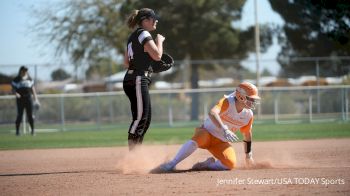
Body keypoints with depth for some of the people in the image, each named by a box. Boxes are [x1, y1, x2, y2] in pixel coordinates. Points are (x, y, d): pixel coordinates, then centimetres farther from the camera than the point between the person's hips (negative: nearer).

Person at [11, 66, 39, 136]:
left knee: (30, 115, -1)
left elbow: (32, 89, 16)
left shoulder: (29, 79, 11)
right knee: (19, 115, -4)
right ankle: (17, 131, 3)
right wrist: (16, 93, -23)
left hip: (28, 98, 3)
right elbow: (13, 89, -1)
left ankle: (32, 130, 8)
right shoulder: (16, 80, 1)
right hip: (20, 99, -3)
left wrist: (35, 99, 13)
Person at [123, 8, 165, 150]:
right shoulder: (144, 34, -8)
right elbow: (157, 55, -17)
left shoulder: (133, 36, 20)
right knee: (140, 118, -14)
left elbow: (126, 63, 22)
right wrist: (159, 41, -1)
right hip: (138, 80, -10)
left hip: (131, 79, 10)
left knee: (145, 120, 12)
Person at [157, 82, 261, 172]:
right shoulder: (227, 102, -23)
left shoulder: (248, 115, -6)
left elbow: (247, 134, 13)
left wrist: (248, 154, 19)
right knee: (199, 138, -40)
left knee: (231, 164, -23)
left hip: (220, 142, 5)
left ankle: (207, 164, 7)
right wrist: (224, 130, -56)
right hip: (206, 132, -5)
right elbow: (212, 113, -44)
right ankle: (171, 164, -30)